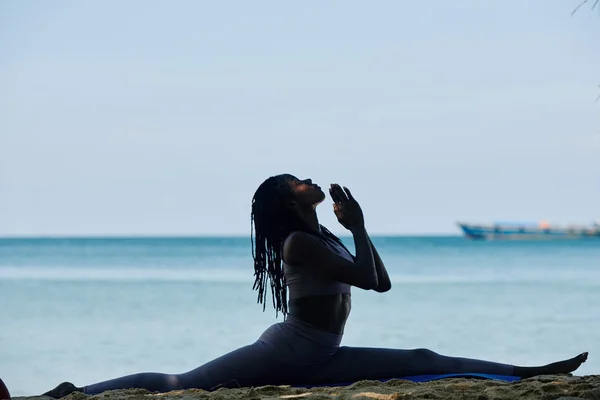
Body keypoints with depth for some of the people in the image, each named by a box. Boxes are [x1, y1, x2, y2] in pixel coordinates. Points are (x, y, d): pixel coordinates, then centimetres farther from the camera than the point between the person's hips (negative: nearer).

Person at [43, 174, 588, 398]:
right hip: (284, 353, -8)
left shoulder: (325, 241, 19)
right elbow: (367, 279, -18)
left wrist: (361, 229, 15)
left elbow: (383, 282, 20)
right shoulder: (299, 242, -11)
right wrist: (358, 229, -6)